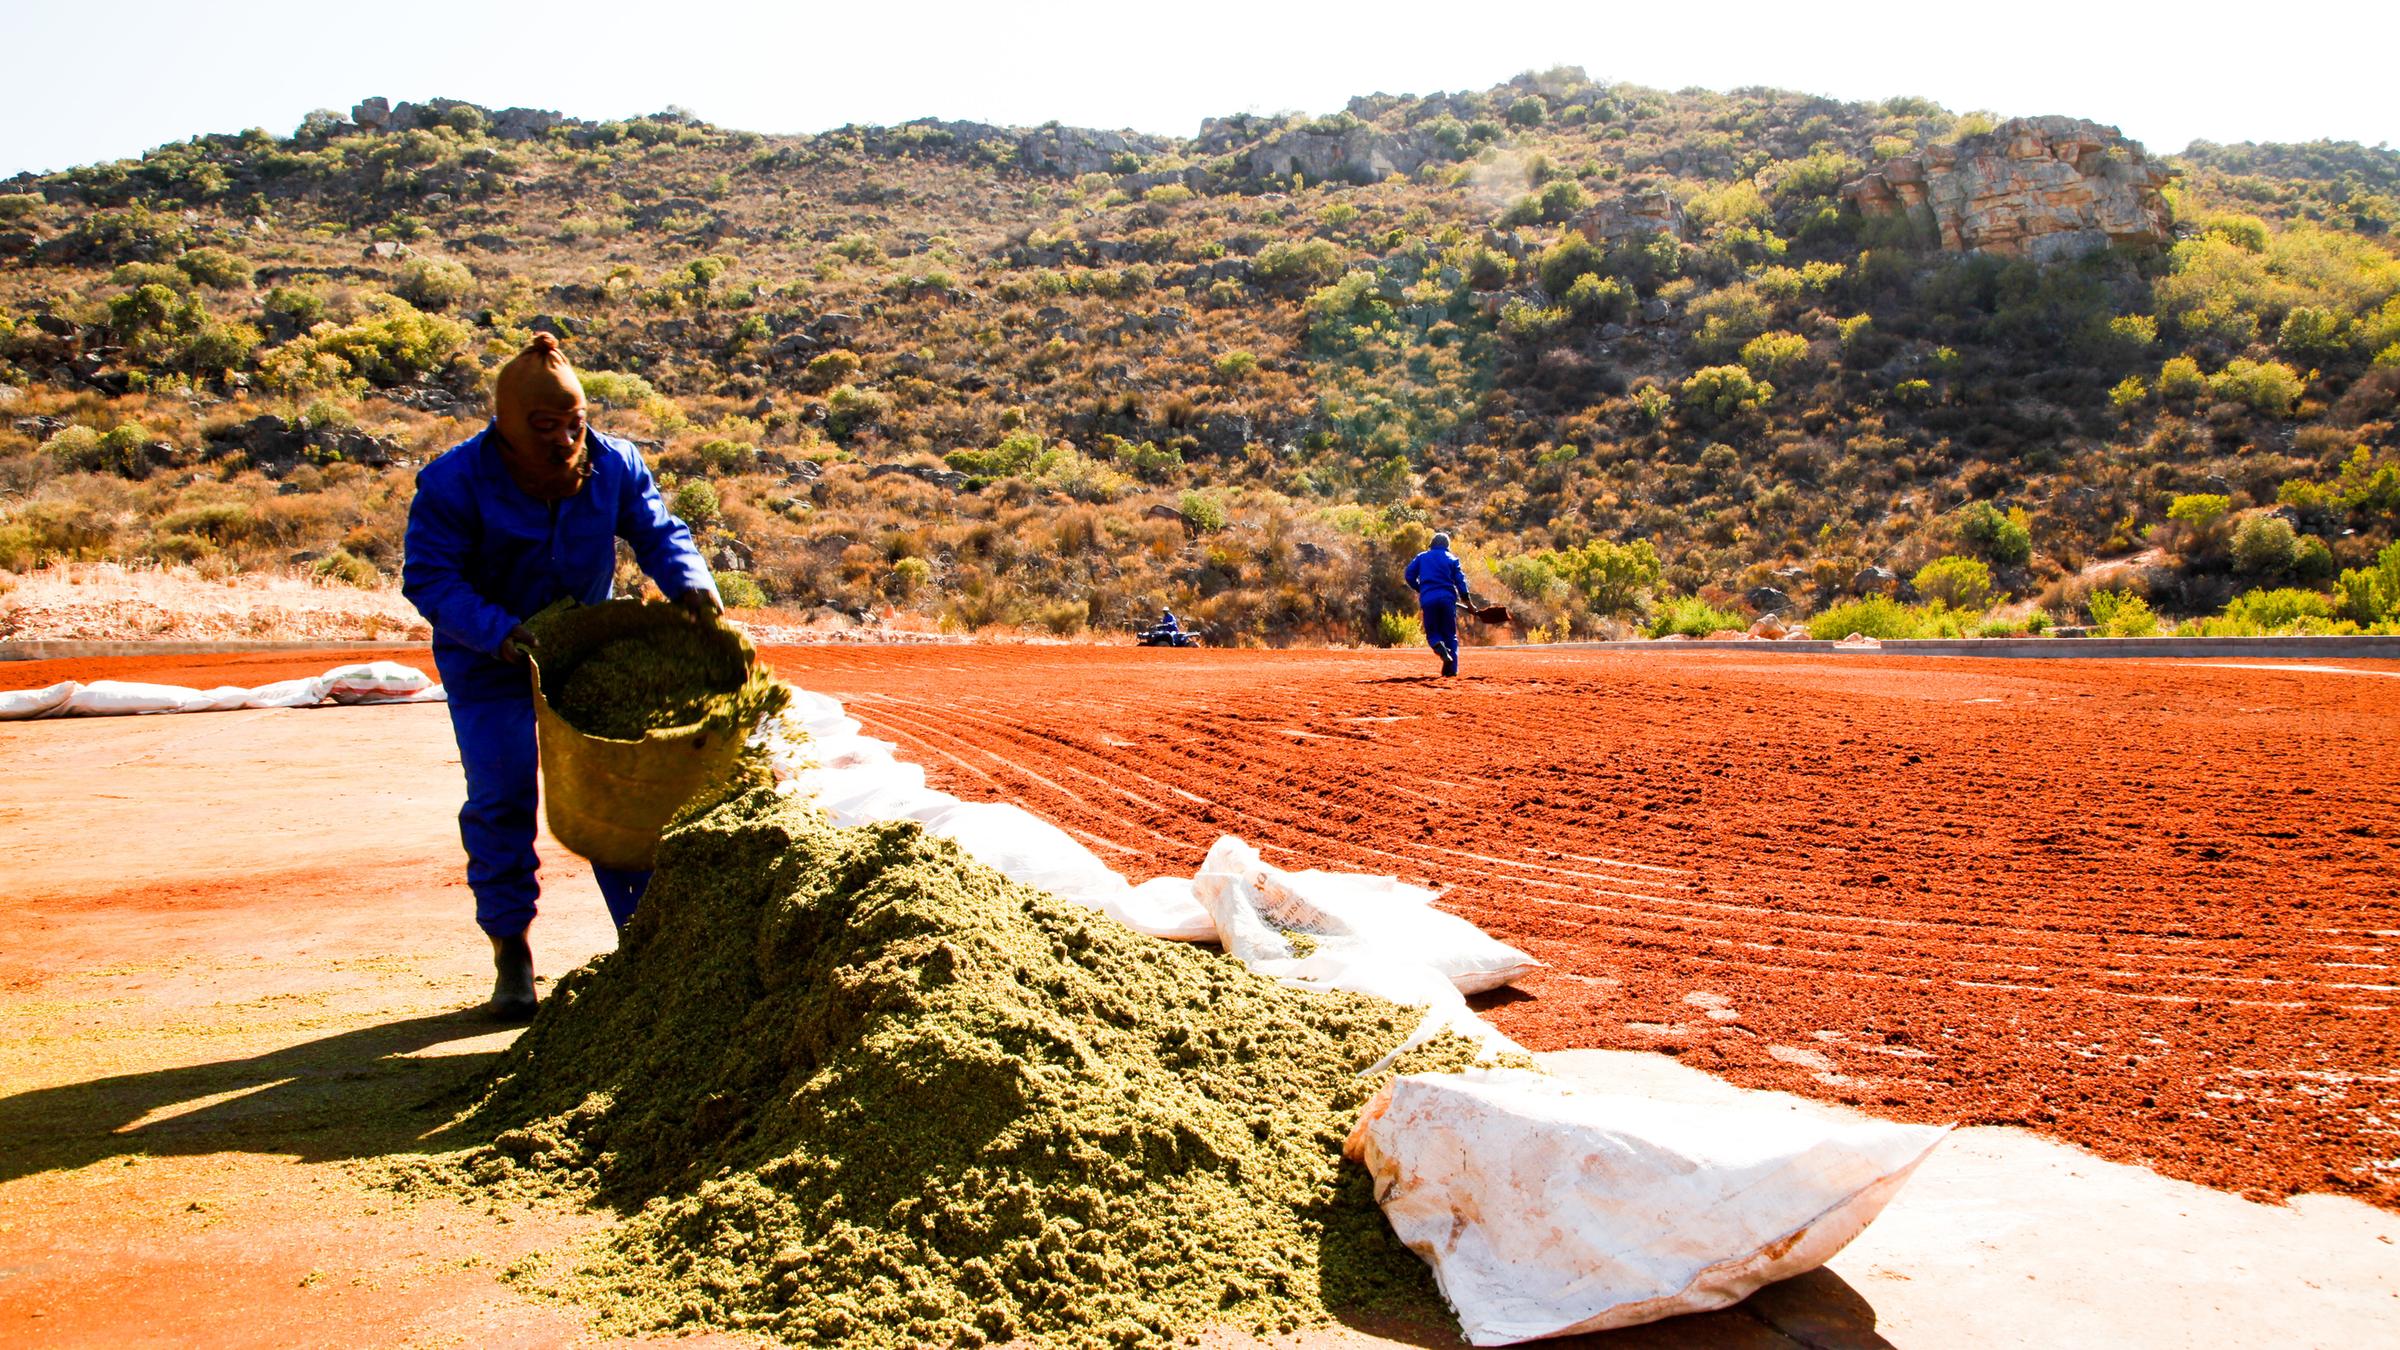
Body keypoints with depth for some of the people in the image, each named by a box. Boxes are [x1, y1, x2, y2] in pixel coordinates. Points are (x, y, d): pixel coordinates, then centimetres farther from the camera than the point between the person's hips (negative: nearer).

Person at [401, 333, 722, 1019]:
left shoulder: (614, 466, -9)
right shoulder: (454, 482, -19)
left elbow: (656, 532, -2)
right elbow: (428, 578, -19)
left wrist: (689, 582, -24)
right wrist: (497, 631, -35)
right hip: (491, 666, -2)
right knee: (501, 800, -2)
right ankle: (511, 950, 15)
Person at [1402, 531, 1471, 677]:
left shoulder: (1421, 557, 15)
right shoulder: (1452, 558, 12)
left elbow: (1409, 575, 8)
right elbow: (1460, 579, 2)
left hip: (1428, 599, 0)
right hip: (1447, 598, 0)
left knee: (1432, 632, 11)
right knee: (1450, 634, 9)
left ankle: (1439, 646, -25)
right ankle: (1452, 668, -2)